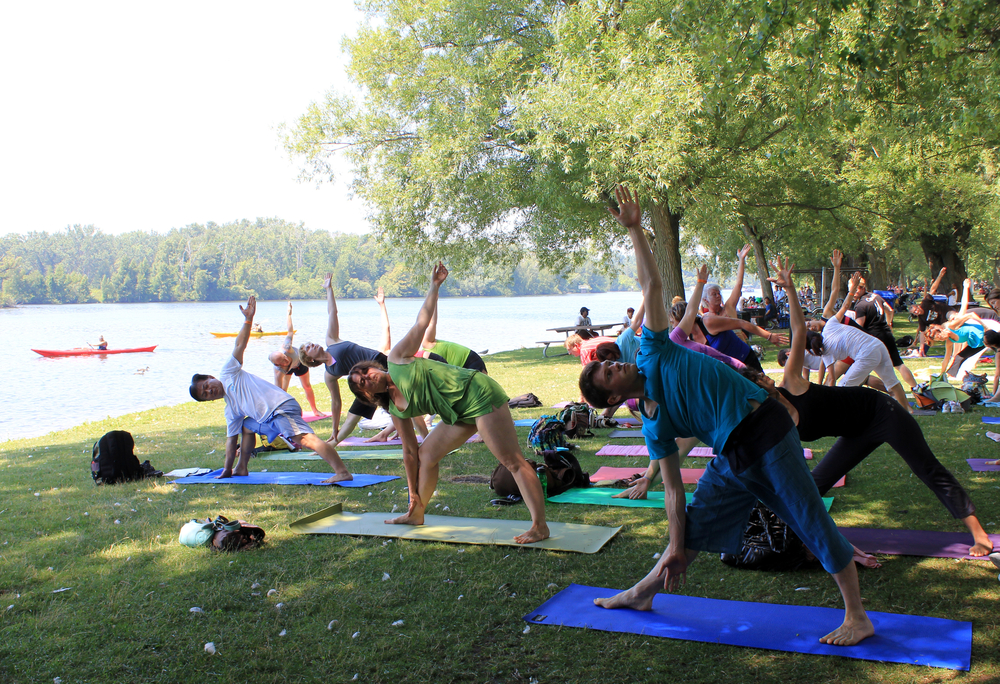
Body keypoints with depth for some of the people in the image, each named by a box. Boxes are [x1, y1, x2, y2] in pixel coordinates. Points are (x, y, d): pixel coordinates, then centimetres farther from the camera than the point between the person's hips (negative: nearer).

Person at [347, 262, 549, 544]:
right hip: (460, 414, 8)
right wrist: (414, 494, 19)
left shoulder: (397, 358, -2)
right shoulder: (396, 410, 12)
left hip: (477, 393, -8)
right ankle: (416, 513, 34)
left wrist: (434, 286, -8)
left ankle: (540, 526, -12)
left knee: (513, 462, -10)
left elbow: (422, 322, 0)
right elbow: (410, 452, 17)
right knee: (426, 453, 17)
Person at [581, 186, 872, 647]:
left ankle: (857, 618, 13)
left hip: (764, 431, -5)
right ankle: (643, 593, 32)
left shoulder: (652, 355, -2)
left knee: (812, 523, 0)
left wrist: (635, 230, -6)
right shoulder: (654, 426, 6)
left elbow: (652, 286, -2)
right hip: (730, 459, 5)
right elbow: (672, 488, 7)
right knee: (695, 527, 14)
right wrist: (675, 546, 5)